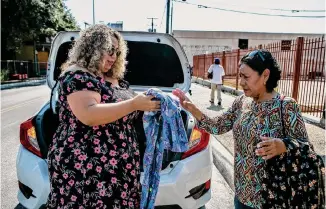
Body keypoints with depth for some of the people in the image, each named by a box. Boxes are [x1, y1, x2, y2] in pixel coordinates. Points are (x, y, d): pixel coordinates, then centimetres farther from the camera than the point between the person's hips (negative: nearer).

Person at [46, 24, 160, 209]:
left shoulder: (116, 79, 12)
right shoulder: (77, 76, -13)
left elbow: (122, 109, 21)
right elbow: (88, 115, -28)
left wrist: (147, 102, 2)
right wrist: (134, 104, -25)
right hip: (83, 169, -8)